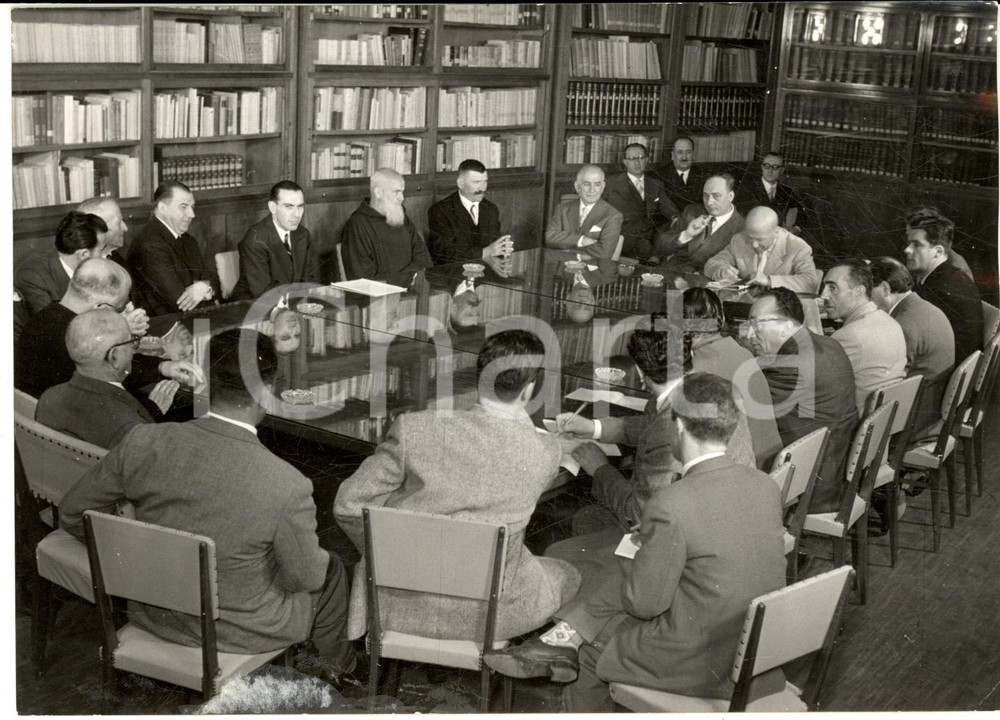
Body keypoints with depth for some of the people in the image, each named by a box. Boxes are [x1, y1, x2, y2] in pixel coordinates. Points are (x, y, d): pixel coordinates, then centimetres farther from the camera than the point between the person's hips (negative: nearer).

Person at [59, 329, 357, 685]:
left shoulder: (143, 442, -21)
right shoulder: (287, 486, -32)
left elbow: (72, 514, -5)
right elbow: (303, 578, -15)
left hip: (151, 615, 4)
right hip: (240, 630, -4)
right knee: (330, 567, 27)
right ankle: (339, 662, 52)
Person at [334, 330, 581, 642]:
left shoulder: (414, 429, -18)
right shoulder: (544, 453, -17)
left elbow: (349, 505, -9)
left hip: (403, 604, 2)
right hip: (484, 615, -1)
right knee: (567, 575, 29)